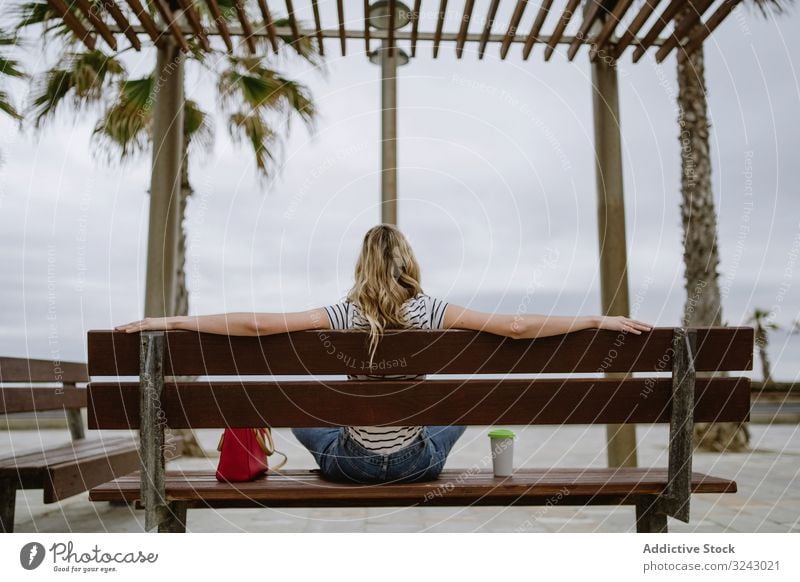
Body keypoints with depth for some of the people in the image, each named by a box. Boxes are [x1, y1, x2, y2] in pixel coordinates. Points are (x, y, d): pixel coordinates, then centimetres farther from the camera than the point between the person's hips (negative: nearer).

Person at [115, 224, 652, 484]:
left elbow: (255, 324, -19)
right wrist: (602, 320, -10)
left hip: (353, 464, 0)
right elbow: (517, 326, -18)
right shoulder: (430, 311, -13)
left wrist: (167, 321, -12)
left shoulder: (344, 315, -14)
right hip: (415, 464, 1)